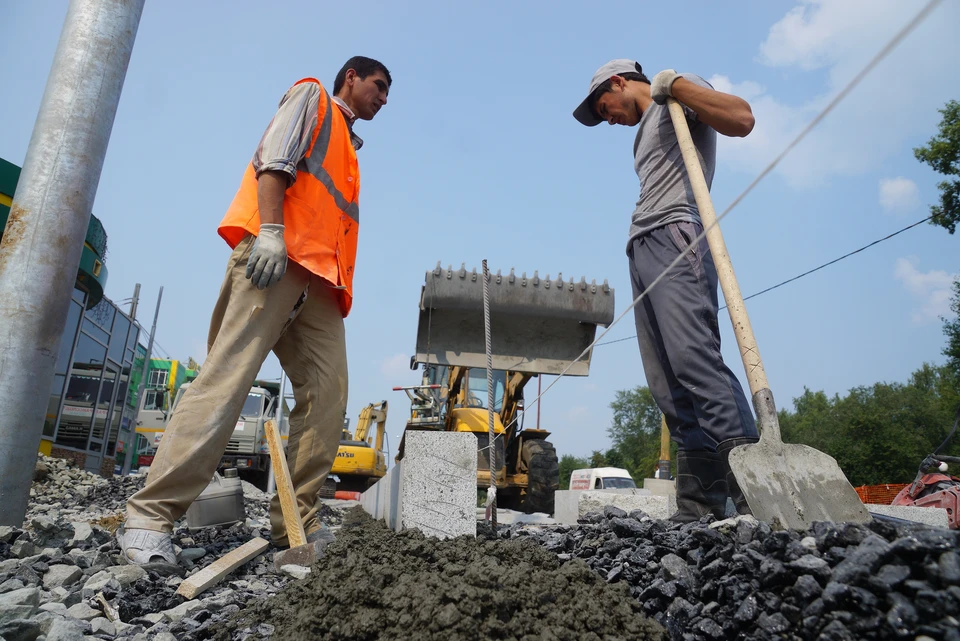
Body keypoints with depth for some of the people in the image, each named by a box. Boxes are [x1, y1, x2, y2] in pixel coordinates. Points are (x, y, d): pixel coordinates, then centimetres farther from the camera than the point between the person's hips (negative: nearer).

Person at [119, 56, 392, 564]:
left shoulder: (348, 148, 36)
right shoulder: (311, 96, 17)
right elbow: (274, 157, -3)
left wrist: (340, 288, 15)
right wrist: (271, 229, -19)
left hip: (320, 276, 8)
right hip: (277, 251, -8)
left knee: (327, 394, -7)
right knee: (226, 378, -17)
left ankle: (296, 524, -4)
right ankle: (149, 518, -14)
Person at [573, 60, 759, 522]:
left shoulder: (675, 100, 12)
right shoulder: (645, 131, 36)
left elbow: (741, 120, -7)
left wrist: (675, 84, -5)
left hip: (673, 237, -8)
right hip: (643, 249, 8)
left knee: (693, 356, -25)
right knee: (668, 384, -4)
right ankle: (699, 510, -6)